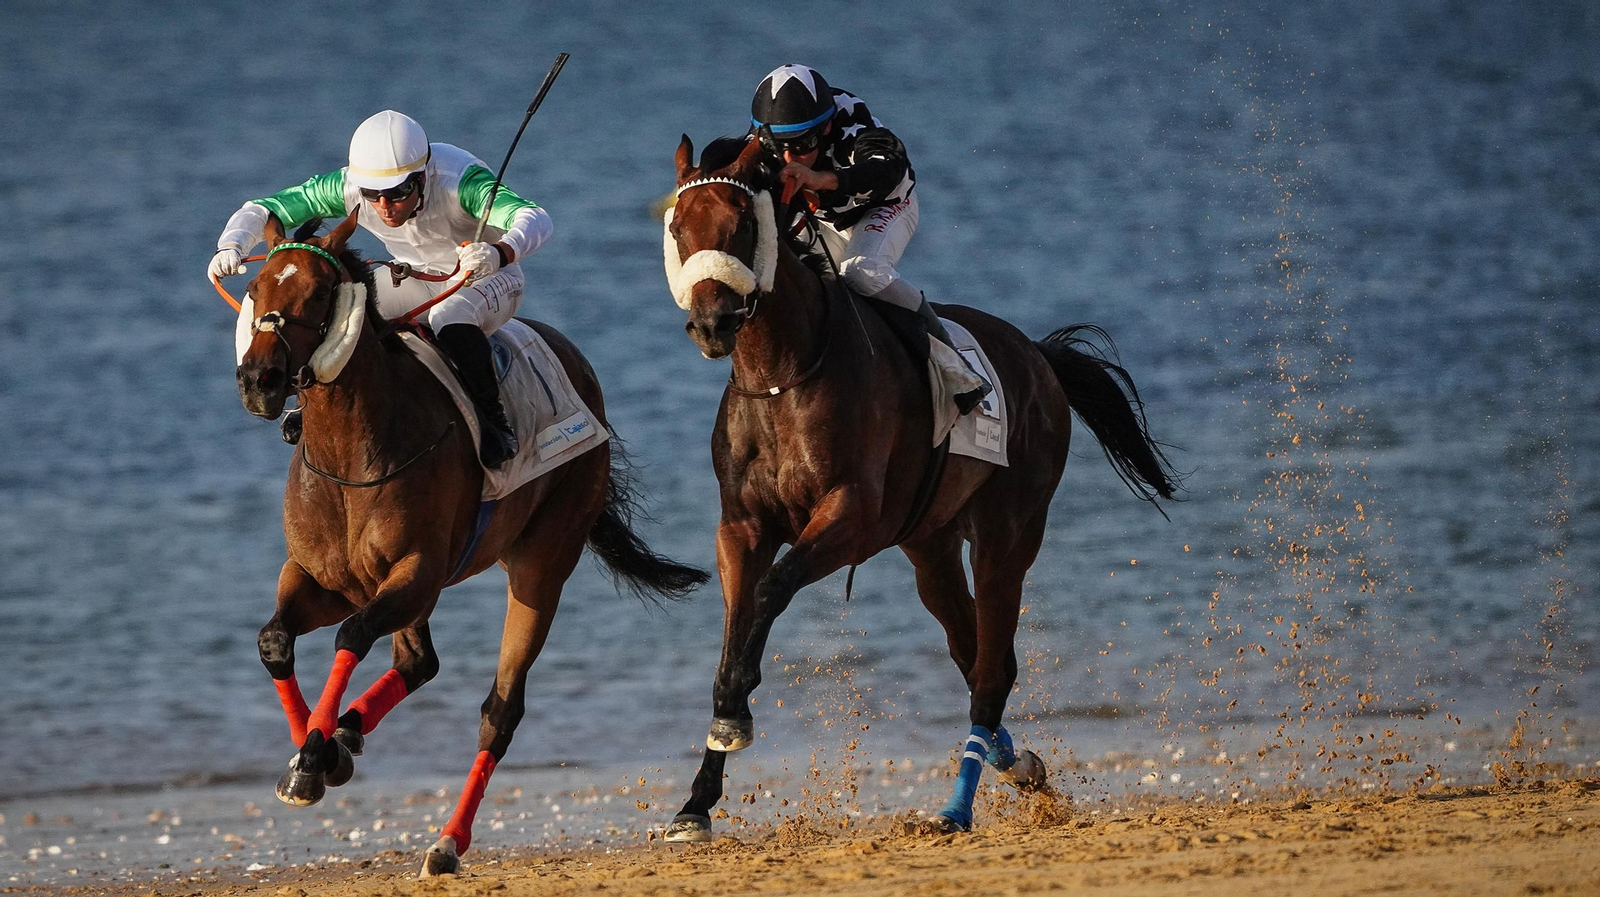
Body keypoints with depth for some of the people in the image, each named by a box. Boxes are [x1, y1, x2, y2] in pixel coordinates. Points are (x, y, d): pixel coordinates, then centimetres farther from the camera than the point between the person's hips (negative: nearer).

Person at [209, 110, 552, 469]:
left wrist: (500, 253, -73)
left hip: (489, 279, -5)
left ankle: (495, 425, -20)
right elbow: (261, 210, -17)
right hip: (416, 279, 5)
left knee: (450, 318, -38)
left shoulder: (458, 180, -36)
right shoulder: (349, 188, -23)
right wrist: (231, 247, -39)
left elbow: (534, 218, -51)